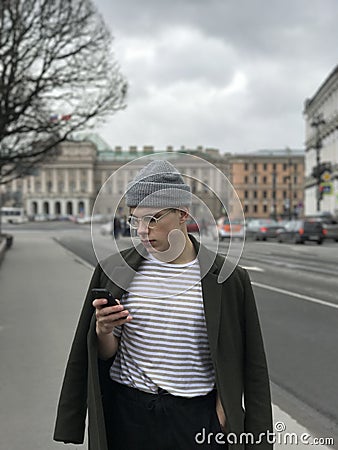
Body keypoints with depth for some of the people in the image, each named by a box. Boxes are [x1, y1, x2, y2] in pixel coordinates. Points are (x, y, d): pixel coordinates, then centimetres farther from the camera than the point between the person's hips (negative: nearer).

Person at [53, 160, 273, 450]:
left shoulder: (225, 280, -7)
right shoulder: (116, 272, -2)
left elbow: (231, 363, -1)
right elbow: (107, 354, 3)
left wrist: (223, 415, -7)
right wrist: (103, 332, -17)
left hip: (198, 418, -1)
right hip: (128, 413, 2)